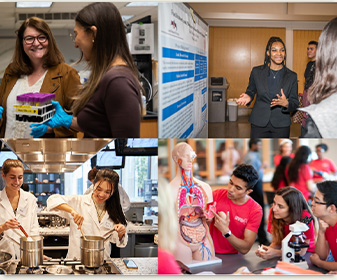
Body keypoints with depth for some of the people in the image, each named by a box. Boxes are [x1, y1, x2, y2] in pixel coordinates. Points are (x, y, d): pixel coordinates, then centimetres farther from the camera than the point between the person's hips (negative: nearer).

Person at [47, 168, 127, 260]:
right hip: (76, 259, -3)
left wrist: (120, 233, -8)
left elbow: (117, 240, 14)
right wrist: (72, 210, -23)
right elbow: (53, 200, -9)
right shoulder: (78, 202, 1)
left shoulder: (113, 211, 10)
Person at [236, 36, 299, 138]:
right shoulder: (256, 71, 0)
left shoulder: (292, 76, 0)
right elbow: (251, 91, 14)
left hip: (281, 125, 0)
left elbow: (295, 104, 2)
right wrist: (248, 97, -10)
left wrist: (286, 104, -20)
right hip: (259, 123, 0)